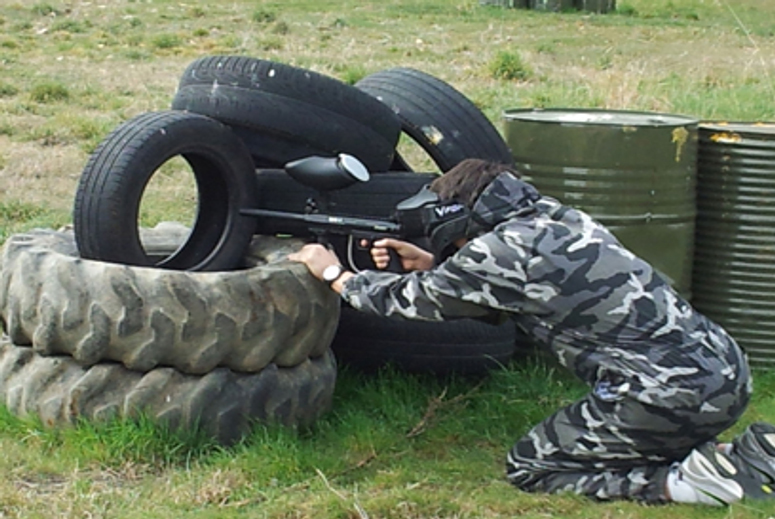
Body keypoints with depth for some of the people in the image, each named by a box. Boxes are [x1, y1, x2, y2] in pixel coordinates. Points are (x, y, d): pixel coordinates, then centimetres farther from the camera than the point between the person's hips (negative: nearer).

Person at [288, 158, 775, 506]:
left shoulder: (500, 253, -8)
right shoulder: (558, 217, 14)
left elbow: (408, 300, 7)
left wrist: (334, 272, 23)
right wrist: (428, 265, 32)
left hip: (673, 396, -8)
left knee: (528, 467, 8)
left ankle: (684, 480, -8)